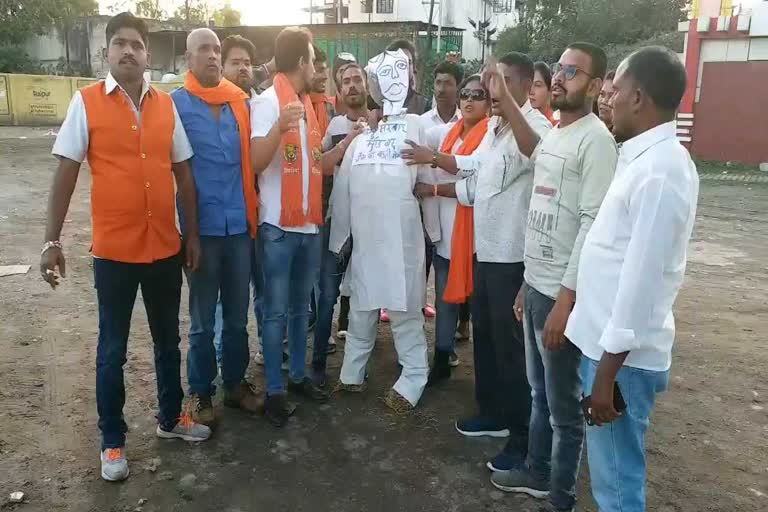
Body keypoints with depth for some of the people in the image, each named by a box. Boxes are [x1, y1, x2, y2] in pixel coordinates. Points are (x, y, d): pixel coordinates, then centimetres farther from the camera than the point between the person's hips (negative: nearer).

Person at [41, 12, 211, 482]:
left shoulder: (166, 104, 4)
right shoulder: (86, 102, -4)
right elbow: (66, 173, -4)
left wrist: (192, 233, 8)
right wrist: (53, 241, -8)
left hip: (166, 247, 3)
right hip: (114, 250, -3)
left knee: (168, 341, 17)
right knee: (112, 350, 9)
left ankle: (171, 418, 37)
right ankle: (113, 442, 26)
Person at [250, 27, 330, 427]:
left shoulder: (307, 104, 15)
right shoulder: (267, 101, -8)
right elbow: (256, 162, -19)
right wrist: (279, 128, -34)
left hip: (309, 223, 7)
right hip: (277, 226, -7)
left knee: (300, 307, 15)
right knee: (276, 311, 1)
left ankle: (298, 375, 28)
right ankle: (274, 390, 12)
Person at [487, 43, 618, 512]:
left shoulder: (595, 140, -13)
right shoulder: (552, 136, 14)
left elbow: (593, 225, -19)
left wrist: (566, 298, -21)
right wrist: (528, 283, 17)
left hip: (562, 293, -8)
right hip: (535, 285, 8)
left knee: (564, 405, 6)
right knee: (540, 394, 21)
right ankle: (537, 472, 38)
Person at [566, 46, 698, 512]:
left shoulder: (660, 170, -20)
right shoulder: (646, 159, 11)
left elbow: (642, 279, -23)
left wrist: (608, 372, -20)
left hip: (624, 355, -9)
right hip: (608, 342, 9)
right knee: (610, 472, 23)